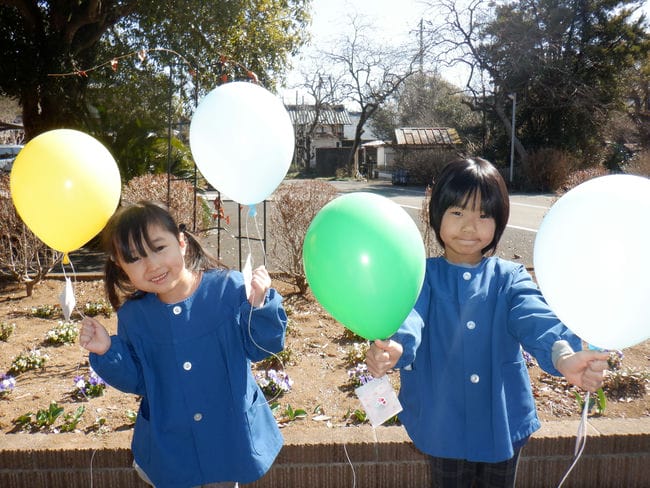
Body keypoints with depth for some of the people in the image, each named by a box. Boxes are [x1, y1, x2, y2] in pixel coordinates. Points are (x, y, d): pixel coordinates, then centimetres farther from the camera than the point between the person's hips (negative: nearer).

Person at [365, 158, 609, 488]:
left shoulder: (510, 277, -4)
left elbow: (535, 318, -23)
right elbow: (408, 315, -28)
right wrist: (393, 347, -51)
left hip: (503, 424, 2)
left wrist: (564, 355, -45)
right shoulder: (424, 276, -8)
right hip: (443, 424, -1)